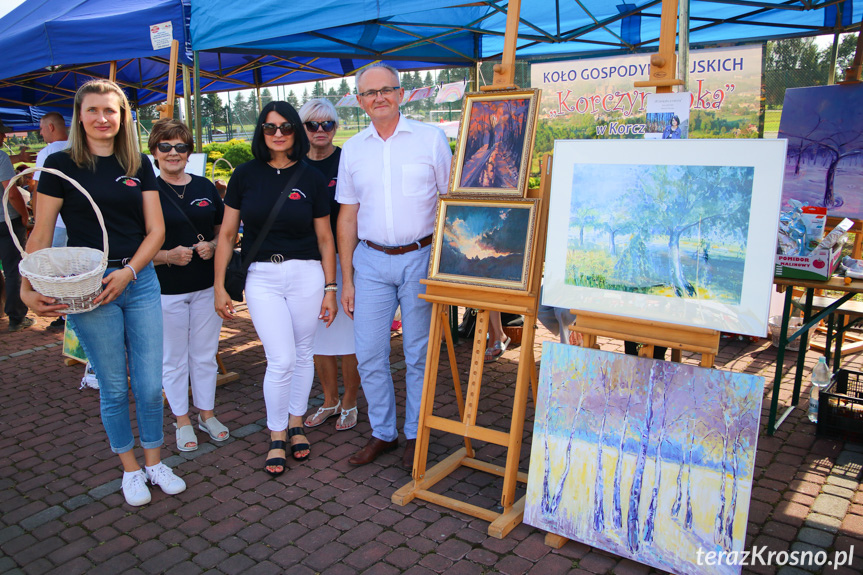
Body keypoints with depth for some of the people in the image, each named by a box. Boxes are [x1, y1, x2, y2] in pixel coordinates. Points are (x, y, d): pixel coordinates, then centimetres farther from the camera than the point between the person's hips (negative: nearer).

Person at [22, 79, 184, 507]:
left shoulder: (139, 165, 7)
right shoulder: (61, 164, -2)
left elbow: (155, 230, 4)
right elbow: (41, 235, -3)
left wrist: (127, 272, -10)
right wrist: (29, 289, -14)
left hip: (140, 280, 3)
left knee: (150, 383, 6)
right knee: (114, 388, 8)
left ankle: (154, 462, 26)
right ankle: (130, 468, 27)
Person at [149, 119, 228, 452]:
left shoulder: (205, 188, 6)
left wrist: (213, 246, -8)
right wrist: (168, 255, -21)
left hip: (206, 286, 3)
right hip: (166, 290, -3)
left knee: (205, 355, 14)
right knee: (173, 359, 9)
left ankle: (207, 414, 30)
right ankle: (182, 421, 26)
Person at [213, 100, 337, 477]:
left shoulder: (311, 178, 3)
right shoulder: (245, 175, 3)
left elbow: (325, 238, 6)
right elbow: (227, 234, 5)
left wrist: (330, 288, 3)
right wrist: (220, 287, 2)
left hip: (306, 274, 1)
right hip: (262, 277, -1)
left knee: (302, 354, 10)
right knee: (281, 359, -7)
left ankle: (296, 424, 31)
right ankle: (276, 437, 14)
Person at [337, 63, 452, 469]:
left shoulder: (430, 138, 0)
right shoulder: (352, 149, 9)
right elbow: (347, 215, 11)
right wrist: (346, 279, 7)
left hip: (420, 257, -3)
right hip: (371, 260, 3)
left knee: (419, 354, 6)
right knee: (369, 354, 5)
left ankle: (415, 435, 23)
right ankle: (382, 433, 23)